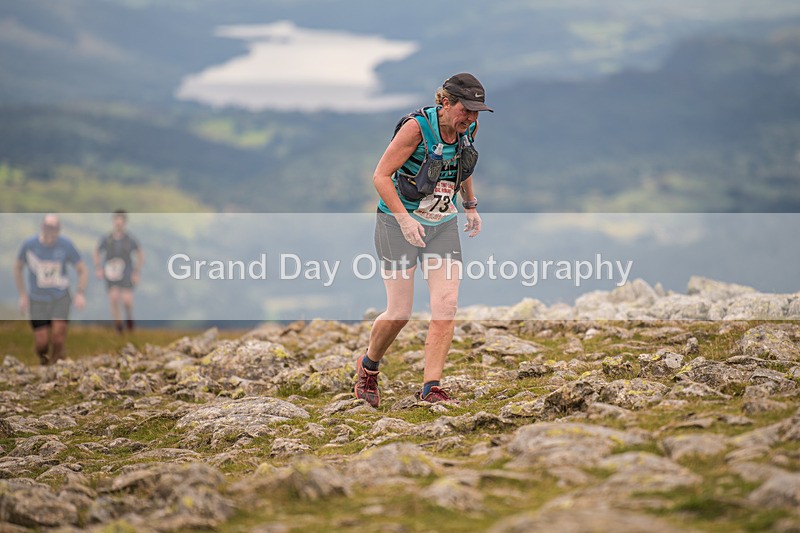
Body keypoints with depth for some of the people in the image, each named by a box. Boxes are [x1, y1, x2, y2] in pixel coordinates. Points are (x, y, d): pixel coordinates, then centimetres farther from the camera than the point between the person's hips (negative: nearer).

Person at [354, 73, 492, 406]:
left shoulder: (469, 128, -2)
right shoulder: (416, 127, -21)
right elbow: (381, 176, -18)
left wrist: (470, 206, 18)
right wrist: (404, 219, -25)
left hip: (443, 226, 5)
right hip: (399, 224, -5)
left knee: (446, 306, -10)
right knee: (400, 312, -2)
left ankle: (431, 389, -8)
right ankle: (368, 366, 26)